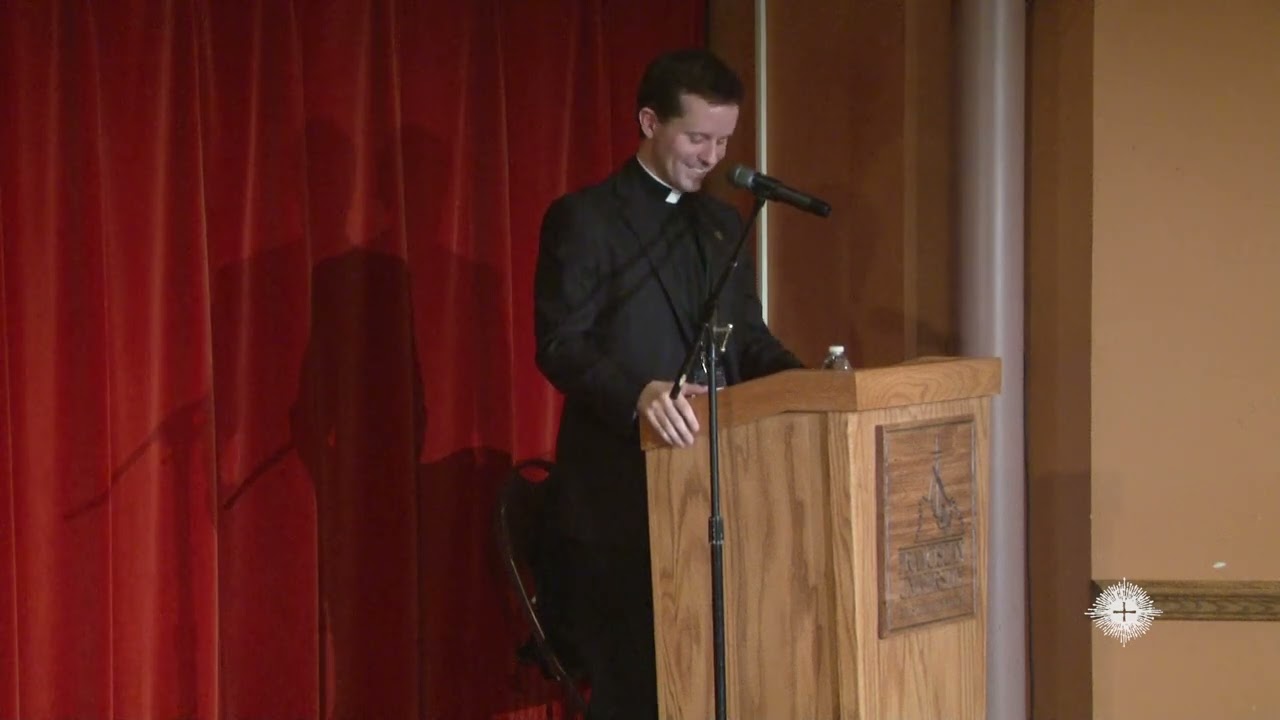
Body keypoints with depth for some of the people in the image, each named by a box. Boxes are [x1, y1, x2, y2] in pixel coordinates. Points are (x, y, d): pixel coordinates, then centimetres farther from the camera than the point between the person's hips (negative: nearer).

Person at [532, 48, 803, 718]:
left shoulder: (725, 224, 17)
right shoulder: (583, 218, -6)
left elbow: (749, 341, 18)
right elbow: (561, 345, -15)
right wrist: (639, 395, -32)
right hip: (619, 496, -6)